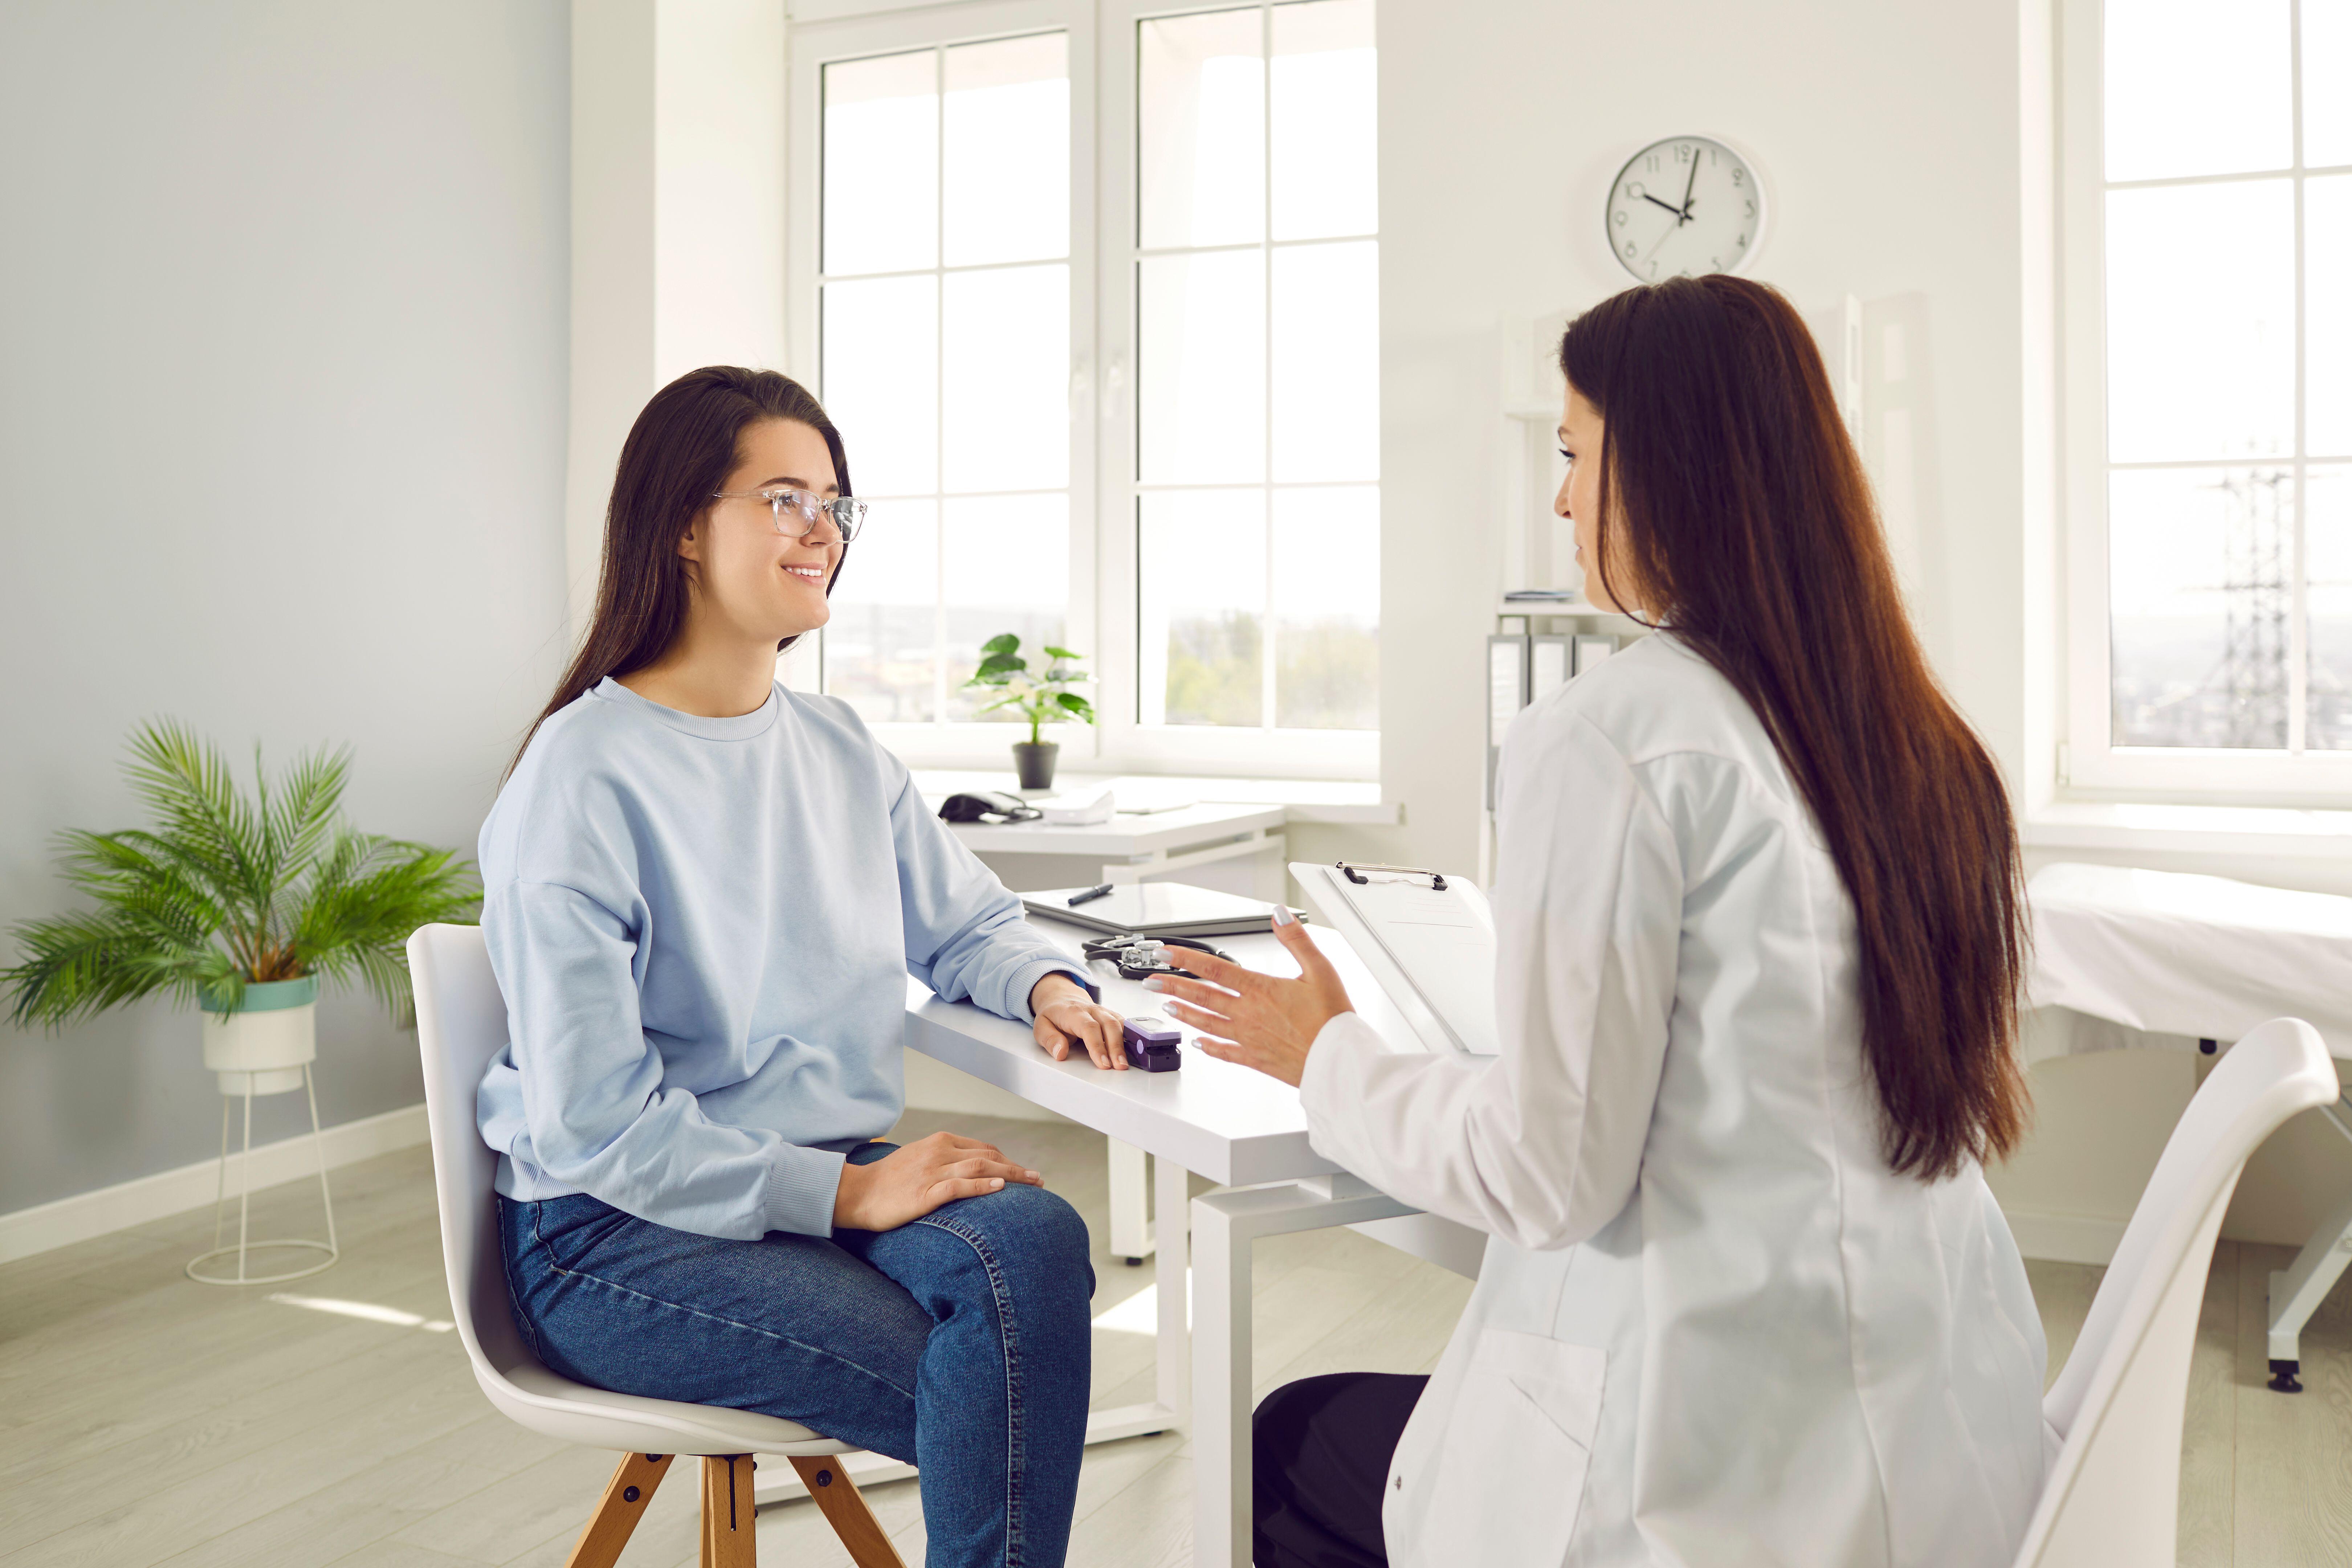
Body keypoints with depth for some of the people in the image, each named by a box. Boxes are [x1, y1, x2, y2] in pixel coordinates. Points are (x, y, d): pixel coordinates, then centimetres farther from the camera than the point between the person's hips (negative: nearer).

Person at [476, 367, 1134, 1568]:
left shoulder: (838, 748, 8)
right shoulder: (584, 778, -14)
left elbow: (965, 919, 20)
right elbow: (595, 1125, -18)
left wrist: (1044, 983, -4)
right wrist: (843, 1192, -21)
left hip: (829, 1176, 6)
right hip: (611, 1234, -6)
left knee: (1035, 1237, -27)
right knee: (1005, 1408, -24)